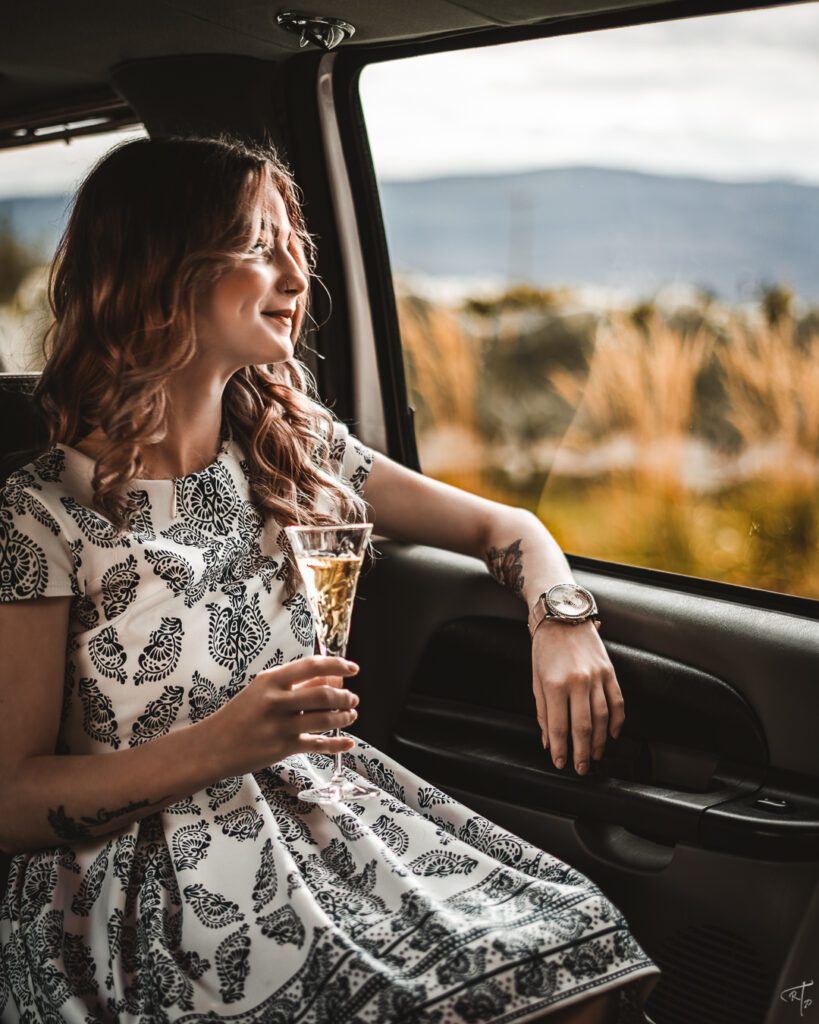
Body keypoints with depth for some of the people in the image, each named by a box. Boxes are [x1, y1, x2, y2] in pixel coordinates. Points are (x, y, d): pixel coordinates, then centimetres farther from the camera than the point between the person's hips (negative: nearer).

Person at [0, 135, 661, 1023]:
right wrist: (213, 748, -23)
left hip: (326, 822, 5)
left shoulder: (297, 450, 6)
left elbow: (501, 526, 15)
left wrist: (562, 620, -7)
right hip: (149, 889, -5)